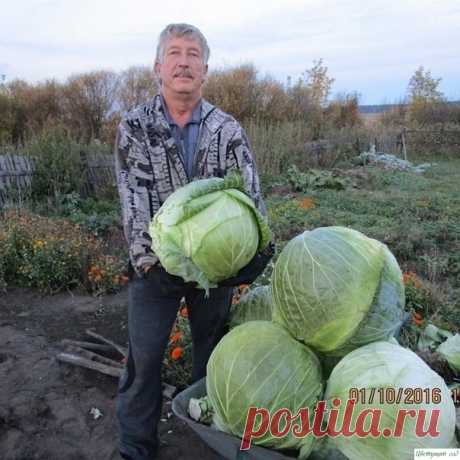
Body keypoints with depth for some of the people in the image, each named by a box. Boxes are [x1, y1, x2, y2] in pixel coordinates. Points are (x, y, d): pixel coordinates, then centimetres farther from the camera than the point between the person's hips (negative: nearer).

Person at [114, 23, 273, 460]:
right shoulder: (134, 127, -5)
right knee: (144, 356, 6)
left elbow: (249, 190, -7)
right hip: (156, 262, -1)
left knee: (213, 347, 15)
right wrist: (150, 261, -22)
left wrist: (258, 248, -22)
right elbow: (134, 200, -13)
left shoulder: (227, 129, -1)